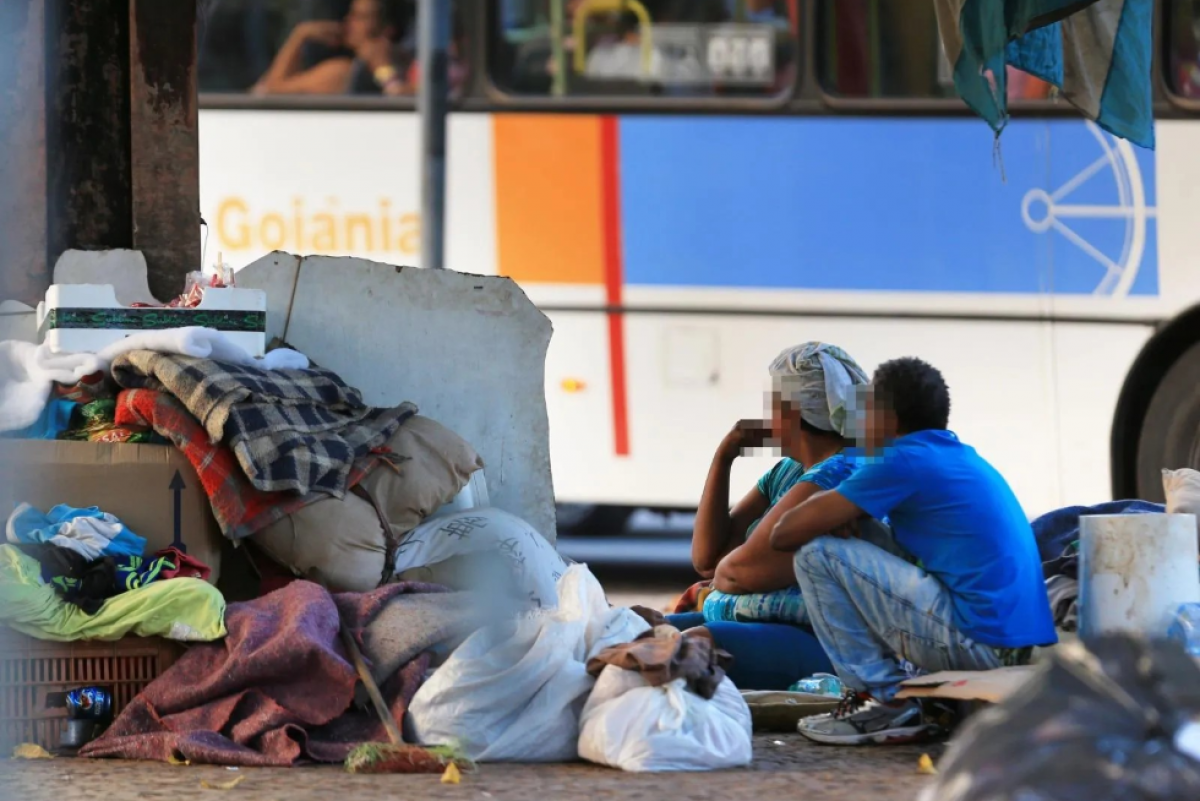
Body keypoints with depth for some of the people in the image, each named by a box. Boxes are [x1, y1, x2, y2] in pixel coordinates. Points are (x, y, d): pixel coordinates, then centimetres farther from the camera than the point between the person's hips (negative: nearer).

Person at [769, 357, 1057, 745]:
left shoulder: (905, 461, -8)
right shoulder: (966, 460, 19)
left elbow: (785, 535, -6)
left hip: (976, 643, -9)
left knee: (817, 555, -4)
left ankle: (886, 702, 0)